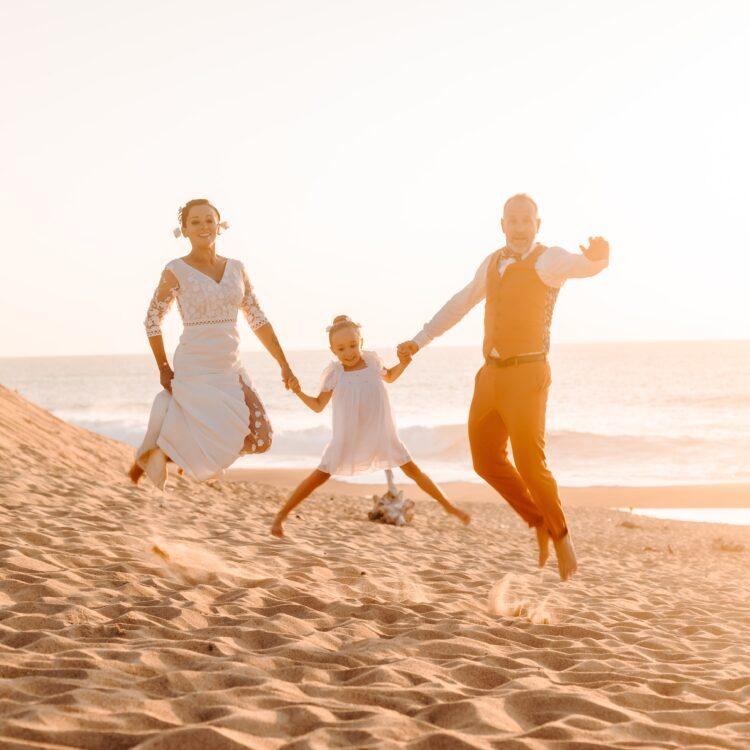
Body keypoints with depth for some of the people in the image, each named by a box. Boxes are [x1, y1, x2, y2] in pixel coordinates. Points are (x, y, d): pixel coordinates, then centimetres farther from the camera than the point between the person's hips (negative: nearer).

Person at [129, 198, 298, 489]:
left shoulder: (236, 268, 7)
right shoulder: (176, 270, -7)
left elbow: (257, 320, 10)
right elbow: (152, 321, 2)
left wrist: (284, 365, 6)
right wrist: (164, 370, 3)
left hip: (231, 370, 5)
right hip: (194, 370, -5)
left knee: (261, 441, -5)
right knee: (226, 443, -15)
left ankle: (193, 448, 21)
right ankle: (159, 451, 13)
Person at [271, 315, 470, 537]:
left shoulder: (371, 360, -2)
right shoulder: (333, 373, -9)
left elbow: (389, 376, 21)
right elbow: (319, 406, 0)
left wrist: (403, 364, 2)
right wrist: (299, 392, -16)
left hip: (380, 433, 2)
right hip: (348, 437, -2)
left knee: (412, 470, 4)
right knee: (321, 475, -8)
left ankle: (447, 505, 20)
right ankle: (281, 515, 0)